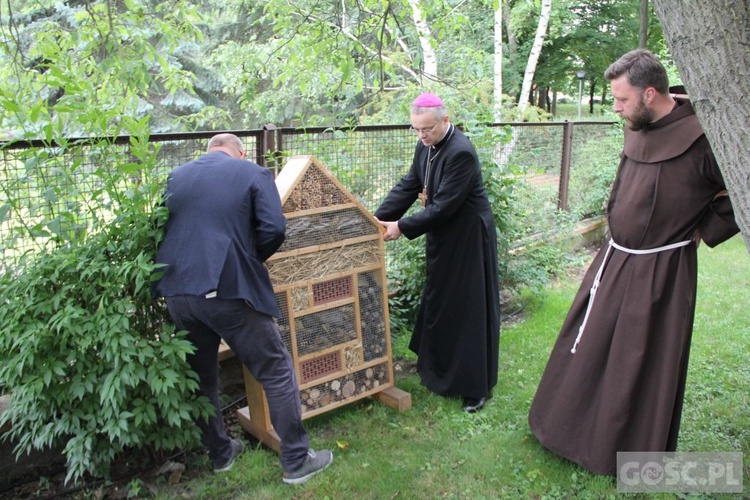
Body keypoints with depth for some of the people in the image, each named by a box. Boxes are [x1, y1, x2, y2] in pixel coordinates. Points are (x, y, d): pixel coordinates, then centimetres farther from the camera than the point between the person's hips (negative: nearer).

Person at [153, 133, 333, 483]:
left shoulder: (176, 176, 15)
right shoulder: (253, 174, 2)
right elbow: (273, 229, -9)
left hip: (176, 292, 6)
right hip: (228, 290, -5)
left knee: (201, 376, 21)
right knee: (277, 372, 7)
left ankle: (220, 453, 35)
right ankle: (296, 461, 13)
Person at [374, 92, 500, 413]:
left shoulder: (461, 153, -25)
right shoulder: (425, 148, 2)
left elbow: (444, 205, -26)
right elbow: (408, 186, 3)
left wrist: (403, 227, -23)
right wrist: (378, 218, -7)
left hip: (468, 239, -9)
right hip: (442, 235, 9)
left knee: (469, 308, 1)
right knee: (437, 302, 19)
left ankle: (475, 387, 15)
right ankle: (440, 371, 39)